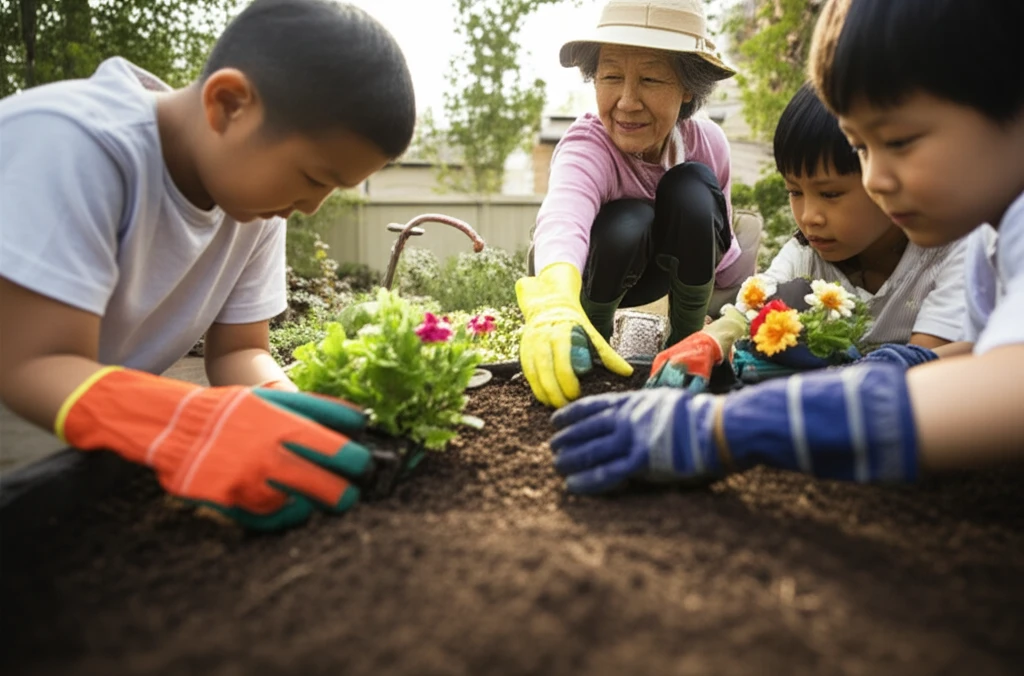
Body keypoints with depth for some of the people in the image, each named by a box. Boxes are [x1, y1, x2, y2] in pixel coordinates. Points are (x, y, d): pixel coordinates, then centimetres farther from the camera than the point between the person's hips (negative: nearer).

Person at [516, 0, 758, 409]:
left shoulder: (708, 143, -22)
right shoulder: (586, 147, -37)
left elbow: (719, 239, -4)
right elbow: (562, 218, -61)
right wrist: (557, 304, -81)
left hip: (664, 268, 4)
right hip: (581, 272, -3)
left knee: (693, 187, -28)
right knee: (628, 223, -37)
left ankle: (688, 338, -9)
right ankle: (589, 343, -10)